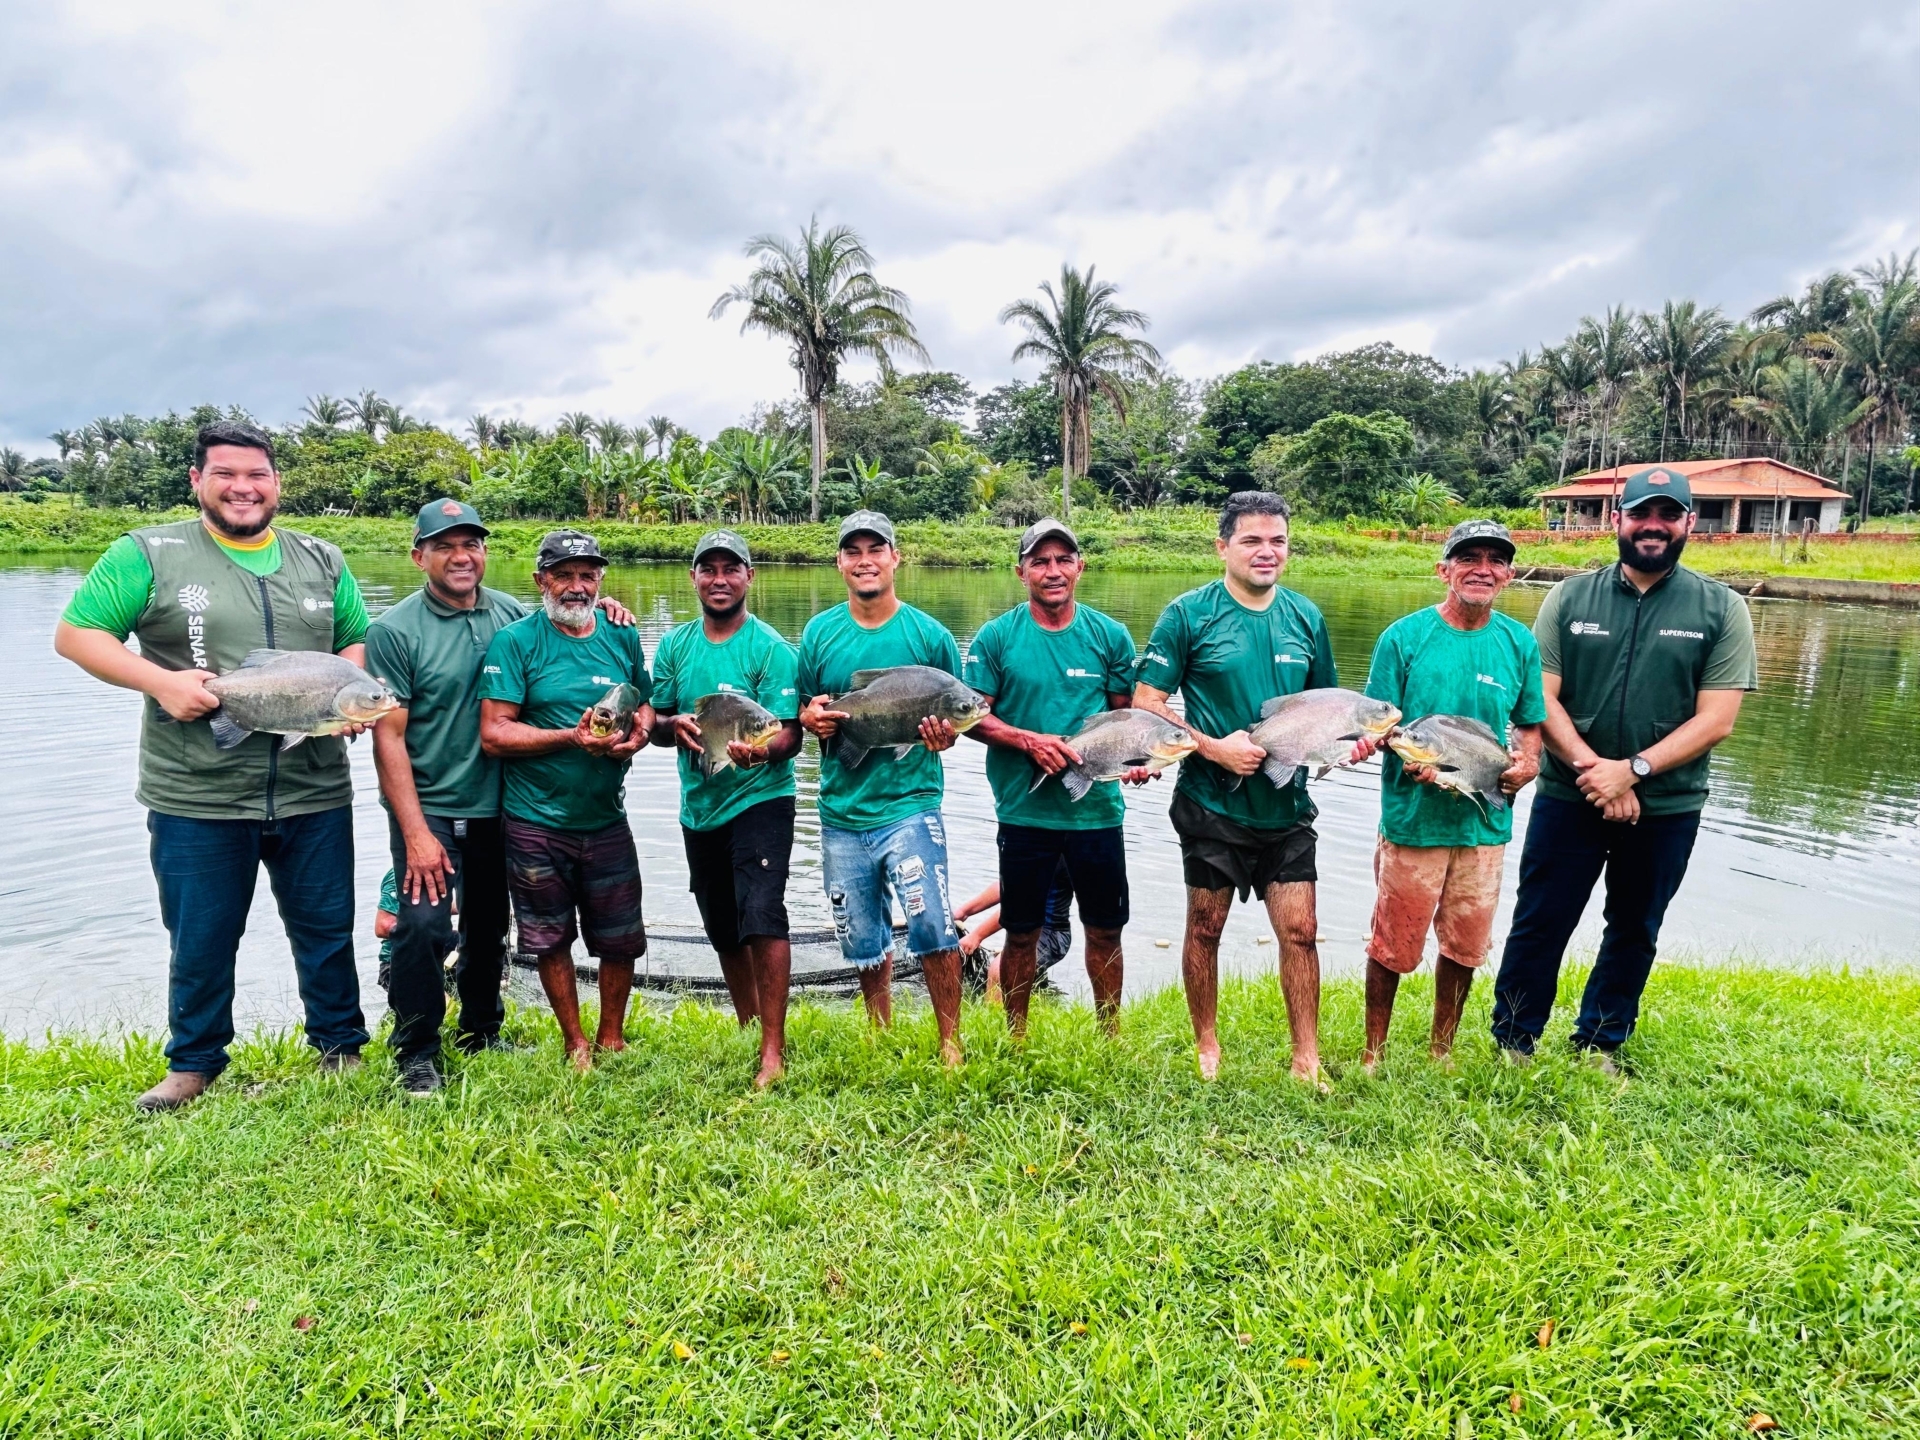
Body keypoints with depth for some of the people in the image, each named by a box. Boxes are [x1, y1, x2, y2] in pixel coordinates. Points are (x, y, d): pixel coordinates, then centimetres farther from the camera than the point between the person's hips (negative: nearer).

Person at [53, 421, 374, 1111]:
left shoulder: (323, 562, 10)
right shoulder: (147, 555, 1)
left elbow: (360, 643, 15)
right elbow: (76, 633, -1)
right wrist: (160, 681, -15)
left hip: (313, 794, 2)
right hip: (195, 800, -2)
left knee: (327, 929, 12)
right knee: (200, 942, 11)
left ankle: (341, 1048, 30)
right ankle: (194, 1064, 31)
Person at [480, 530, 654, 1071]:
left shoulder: (621, 638, 6)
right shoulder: (514, 642, -7)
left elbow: (646, 704, 18)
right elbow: (494, 733, -13)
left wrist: (638, 731, -5)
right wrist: (573, 737, -22)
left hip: (606, 820, 3)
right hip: (535, 824, -3)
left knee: (621, 939, 10)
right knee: (552, 940, 11)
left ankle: (612, 1037, 32)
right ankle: (576, 1045, 30)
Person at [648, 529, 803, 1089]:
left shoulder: (770, 648, -8)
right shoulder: (675, 644, 7)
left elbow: (790, 734, -13)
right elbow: (655, 722, 8)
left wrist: (761, 750, -35)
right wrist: (675, 725, -15)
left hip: (760, 799, -5)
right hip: (699, 806, 6)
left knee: (761, 917, -17)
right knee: (723, 929, 16)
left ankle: (773, 1049, -8)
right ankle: (747, 1028, 34)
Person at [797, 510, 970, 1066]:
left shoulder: (929, 634, -1)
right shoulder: (819, 632, 6)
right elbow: (803, 711, 14)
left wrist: (942, 736, -17)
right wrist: (811, 719, -10)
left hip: (909, 802, -3)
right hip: (841, 811, 3)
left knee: (931, 927, -15)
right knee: (863, 942, 13)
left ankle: (950, 1042, 6)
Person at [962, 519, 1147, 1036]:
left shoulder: (1110, 635, 2)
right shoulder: (996, 636, -2)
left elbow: (1128, 713, 9)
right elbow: (973, 717, -3)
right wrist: (1029, 741, -19)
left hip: (1098, 808, 1)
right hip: (1024, 812, -1)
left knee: (1105, 930, 12)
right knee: (1022, 933, 11)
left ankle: (1111, 1033, 31)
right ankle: (1016, 1038, 29)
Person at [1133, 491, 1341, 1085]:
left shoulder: (1305, 616, 7)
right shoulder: (1189, 613, -6)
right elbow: (1145, 704, -8)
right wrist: (1215, 748, -16)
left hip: (1286, 806, 3)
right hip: (1211, 803, -3)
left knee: (1299, 929, 2)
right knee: (1205, 926, 9)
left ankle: (1307, 1057, 16)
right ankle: (1206, 1046, 26)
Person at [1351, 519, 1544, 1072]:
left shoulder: (1519, 642, 5)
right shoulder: (1404, 636, -6)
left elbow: (1529, 723, 14)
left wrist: (1527, 761, -6)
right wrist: (1411, 760, -22)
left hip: (1485, 821, 4)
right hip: (1412, 818, -3)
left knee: (1464, 946, 15)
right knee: (1393, 947, 4)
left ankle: (1441, 1050, 35)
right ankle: (1373, 1053, 24)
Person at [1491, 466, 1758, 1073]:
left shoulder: (1722, 609, -2)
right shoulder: (1571, 596, 0)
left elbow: (1715, 720, -8)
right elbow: (1542, 696, -5)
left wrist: (1633, 769, -19)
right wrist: (1590, 768, -17)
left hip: (1666, 808, 1)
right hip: (1568, 797, 0)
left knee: (1633, 931, 15)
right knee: (1538, 924, 5)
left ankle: (1600, 1045, 32)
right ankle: (1512, 1043, 20)